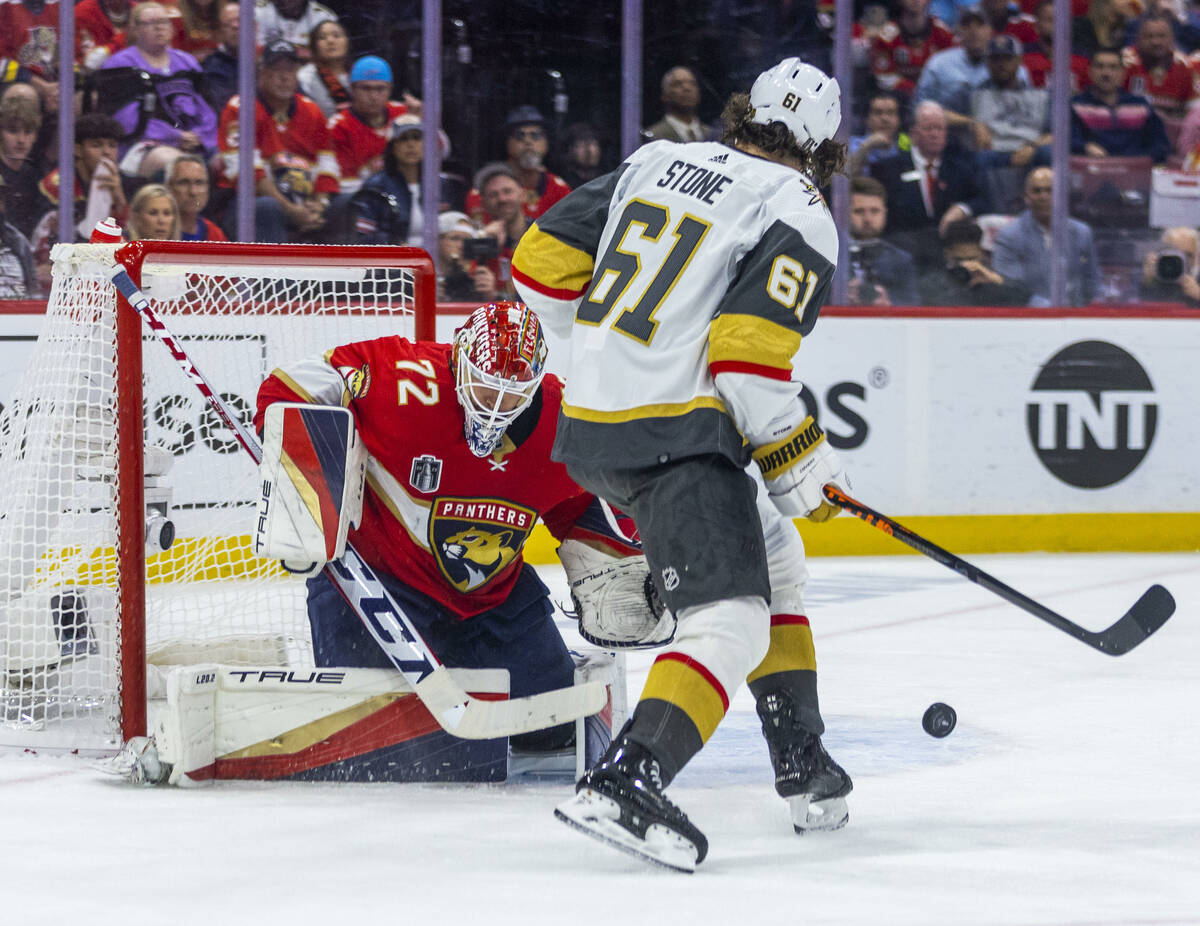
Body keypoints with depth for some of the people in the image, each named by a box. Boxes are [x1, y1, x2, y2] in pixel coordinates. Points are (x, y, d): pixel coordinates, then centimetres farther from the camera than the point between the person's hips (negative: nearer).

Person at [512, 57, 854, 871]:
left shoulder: (658, 162, 13)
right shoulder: (799, 217, -6)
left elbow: (545, 263, 14)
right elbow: (749, 359, -17)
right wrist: (802, 462, -4)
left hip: (594, 426, 9)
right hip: (675, 435, -8)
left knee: (773, 555, 25)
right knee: (732, 624, -13)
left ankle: (802, 766, 29)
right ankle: (624, 785, -33)